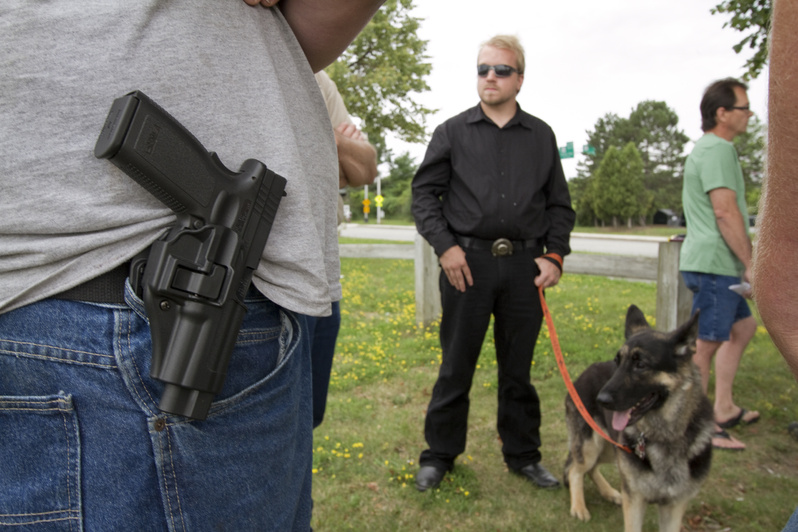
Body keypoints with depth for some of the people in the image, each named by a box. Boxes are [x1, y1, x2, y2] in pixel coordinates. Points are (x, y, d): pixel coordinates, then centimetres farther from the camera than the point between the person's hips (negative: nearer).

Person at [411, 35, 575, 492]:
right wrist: (444, 245, -9)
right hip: (467, 262, -1)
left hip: (525, 265, 2)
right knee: (456, 365, 5)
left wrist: (555, 254, 1)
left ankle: (524, 455, 27)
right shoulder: (453, 131, 7)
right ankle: (439, 455, 21)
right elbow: (425, 192, 4)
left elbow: (560, 203, 14)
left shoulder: (542, 135, 13)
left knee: (518, 367, 11)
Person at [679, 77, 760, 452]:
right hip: (713, 263, -11)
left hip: (716, 265, 11)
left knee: (742, 326, 20)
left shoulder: (708, 148, 20)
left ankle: (723, 409, 27)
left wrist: (743, 264, 25)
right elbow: (725, 212, -21)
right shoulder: (718, 149, -13)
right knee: (706, 343, -5)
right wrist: (751, 263, -16)